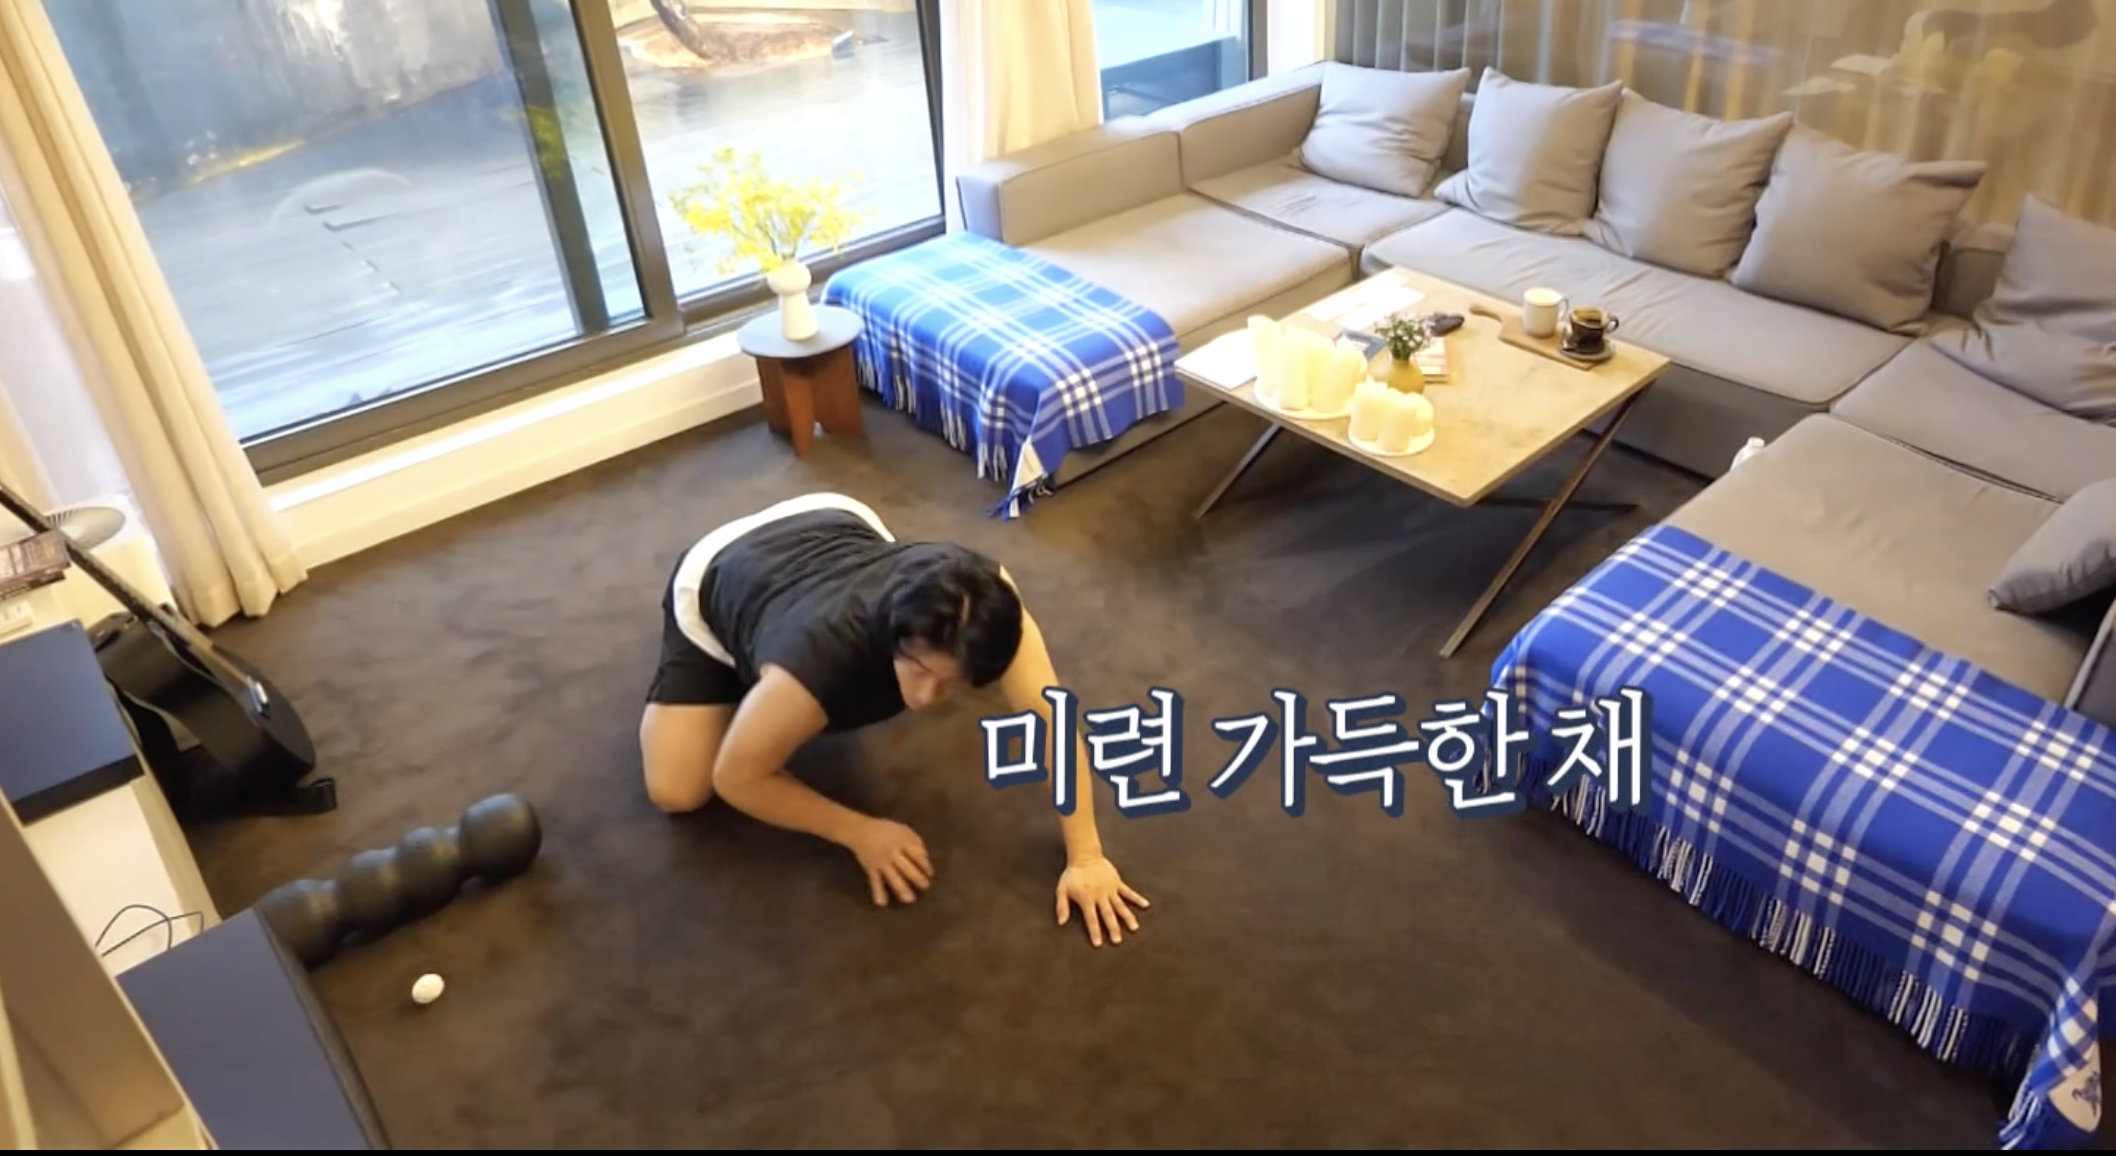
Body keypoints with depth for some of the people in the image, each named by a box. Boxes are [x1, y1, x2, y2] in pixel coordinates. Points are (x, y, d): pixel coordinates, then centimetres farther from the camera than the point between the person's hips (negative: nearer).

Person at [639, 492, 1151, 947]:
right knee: (676, 792, -10)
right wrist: (861, 833, -25)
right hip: (716, 576, -3)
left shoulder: (985, 607, -37)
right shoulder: (816, 664, -46)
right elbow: (735, 778, -28)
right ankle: (740, 670, 15)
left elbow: (1052, 719, -28)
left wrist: (1085, 857, -26)